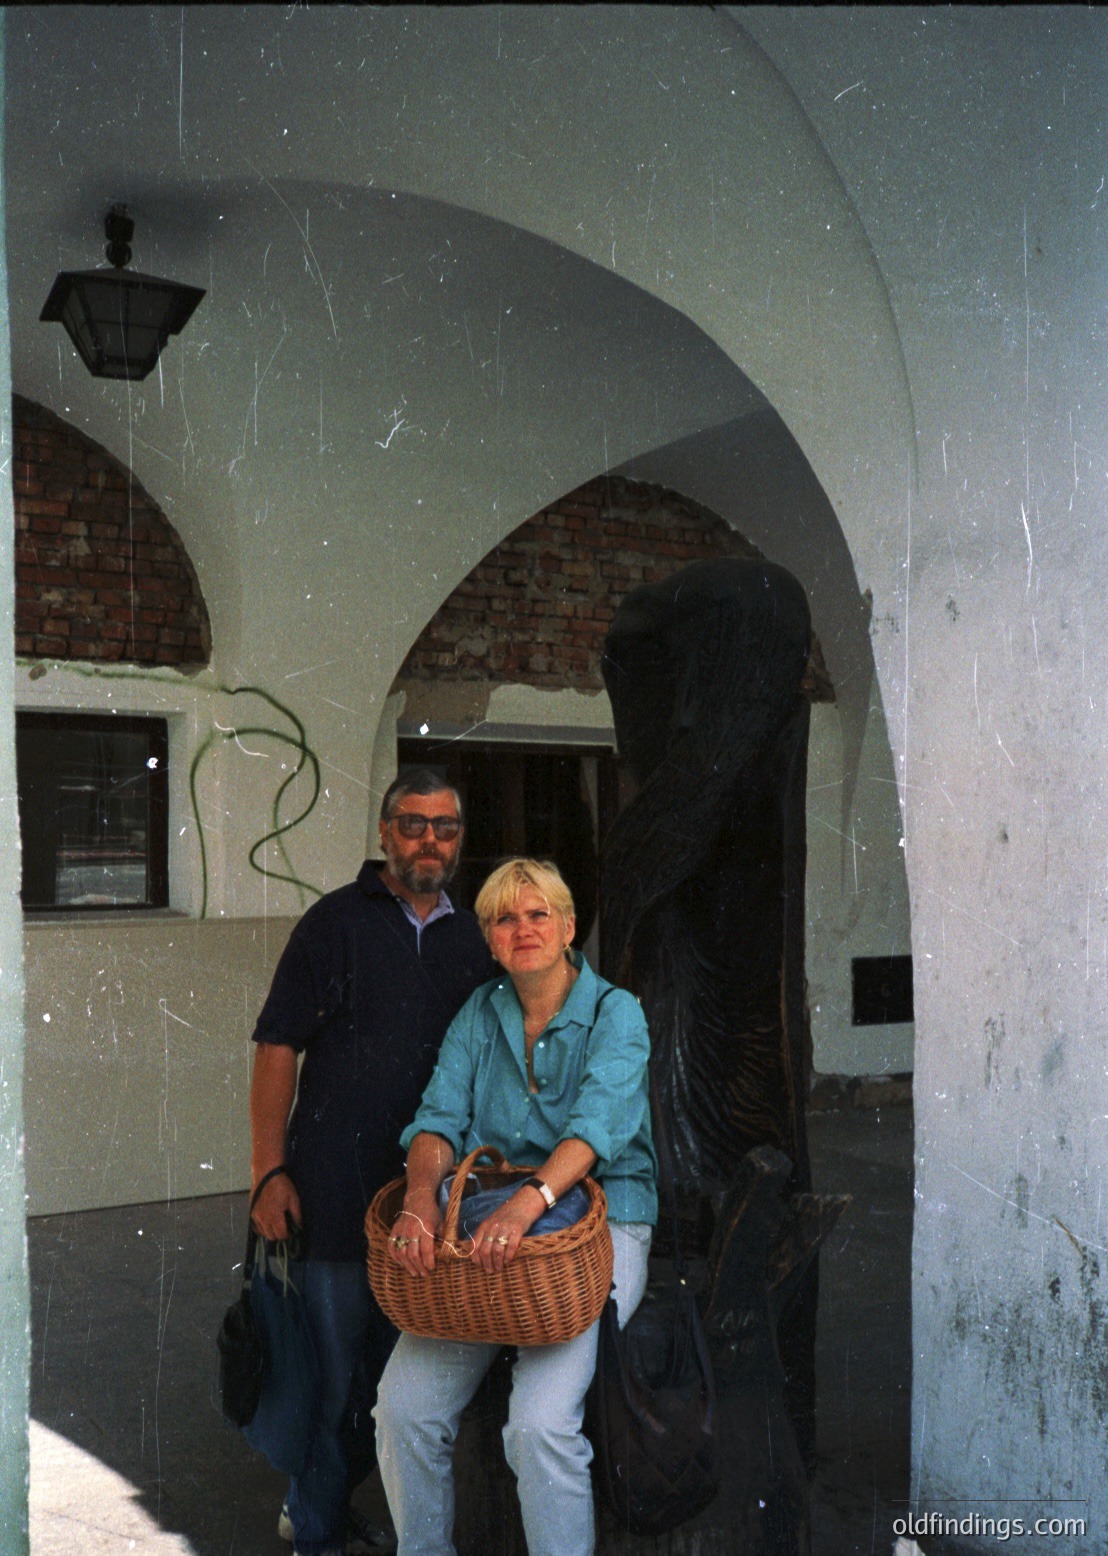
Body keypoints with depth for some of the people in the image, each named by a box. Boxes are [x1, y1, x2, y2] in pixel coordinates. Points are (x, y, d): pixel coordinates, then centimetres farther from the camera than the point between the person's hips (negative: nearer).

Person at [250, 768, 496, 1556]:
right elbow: (279, 1048, -4)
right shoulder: (336, 922, -2)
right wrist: (269, 1172, -10)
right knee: (337, 1366, 3)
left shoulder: (471, 938, 11)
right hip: (338, 1188, -4)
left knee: (401, 1366, 14)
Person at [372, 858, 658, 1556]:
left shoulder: (615, 1013, -4)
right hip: (484, 1228, 4)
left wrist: (527, 1203, -36)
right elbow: (440, 1115, -1)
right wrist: (422, 1196, -22)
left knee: (539, 1423, -24)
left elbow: (599, 1122, -20)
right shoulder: (479, 1014, 10)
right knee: (403, 1405, -11)